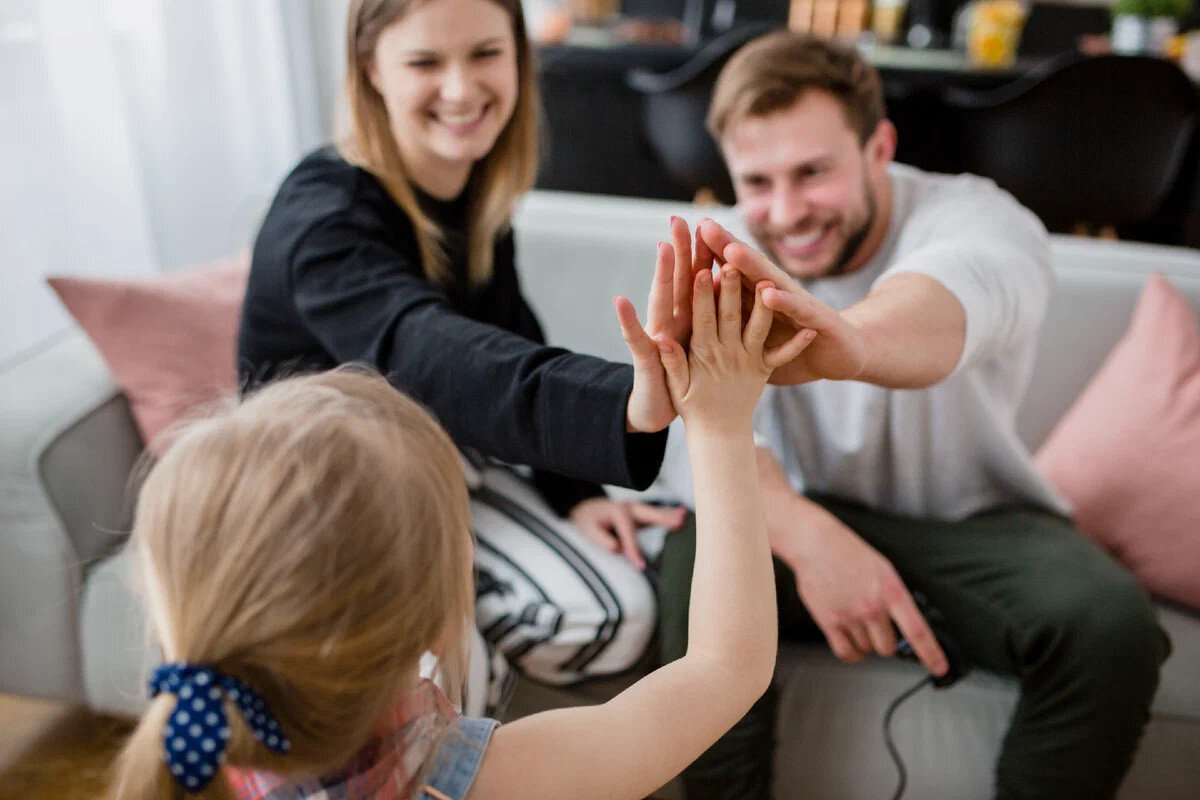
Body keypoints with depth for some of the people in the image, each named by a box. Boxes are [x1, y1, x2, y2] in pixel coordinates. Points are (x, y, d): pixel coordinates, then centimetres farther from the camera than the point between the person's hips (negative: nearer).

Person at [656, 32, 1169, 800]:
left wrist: (844, 340, -71)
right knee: (698, 558, -29)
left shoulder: (983, 221, -20)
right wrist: (807, 537, -45)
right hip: (817, 512, 1)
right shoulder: (731, 259, -10)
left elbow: (949, 299, -47)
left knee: (1111, 623, -29)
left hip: (980, 521, -1)